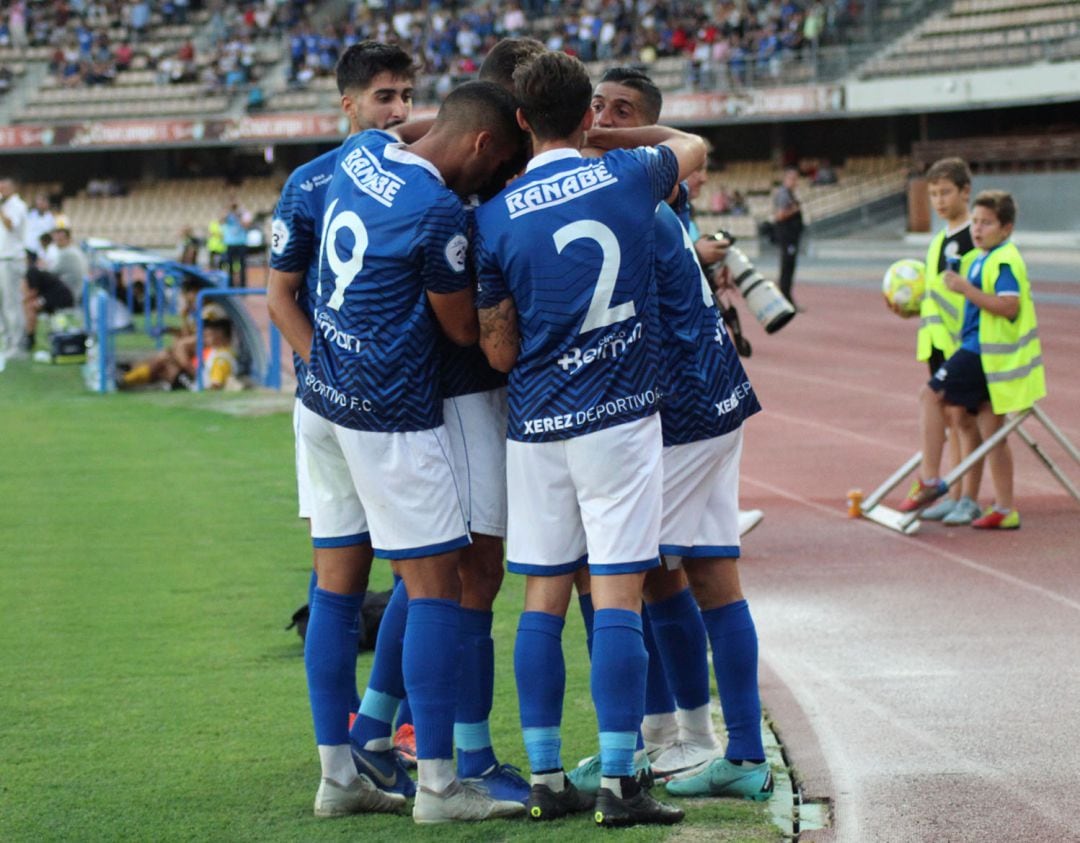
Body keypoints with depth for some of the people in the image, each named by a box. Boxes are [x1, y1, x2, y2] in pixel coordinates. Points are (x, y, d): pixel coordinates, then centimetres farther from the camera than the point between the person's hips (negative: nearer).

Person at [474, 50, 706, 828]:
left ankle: (546, 779, 11)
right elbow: (690, 145, 23)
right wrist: (597, 141, 24)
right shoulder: (628, 178, -1)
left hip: (536, 425, 2)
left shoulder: (496, 219, -1)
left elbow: (499, 351, 3)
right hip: (621, 417, -2)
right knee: (618, 600, -3)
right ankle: (618, 784, -5)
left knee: (544, 600, 9)